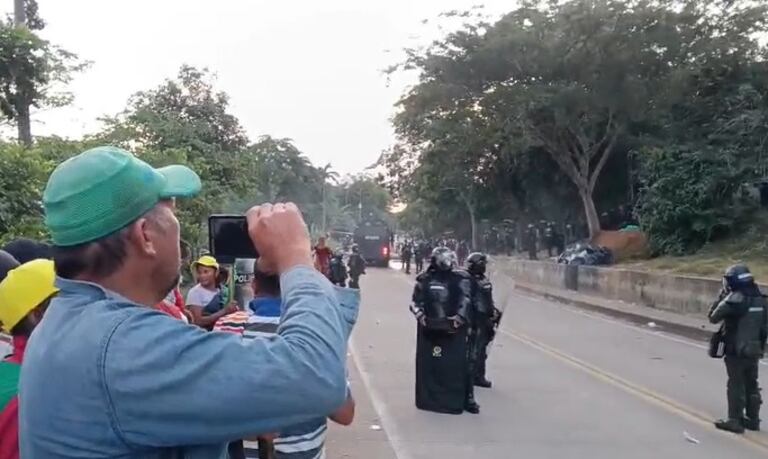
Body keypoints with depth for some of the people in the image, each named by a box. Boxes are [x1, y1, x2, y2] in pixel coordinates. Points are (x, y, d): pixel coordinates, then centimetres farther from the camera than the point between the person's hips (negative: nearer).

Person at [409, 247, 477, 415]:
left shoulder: (460, 278, 2)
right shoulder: (425, 279, 8)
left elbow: (465, 299, -8)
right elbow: (416, 301, 8)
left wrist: (459, 316, -24)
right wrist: (419, 314, -12)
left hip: (453, 327, -2)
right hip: (429, 328, 2)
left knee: (459, 363, -2)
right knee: (429, 363, 7)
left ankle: (466, 399, 7)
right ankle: (429, 398, 21)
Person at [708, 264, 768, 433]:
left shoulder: (734, 299, -18)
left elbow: (714, 318, -11)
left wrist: (722, 298, 0)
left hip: (736, 351, -6)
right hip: (754, 350, 6)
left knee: (736, 385, 1)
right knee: (751, 385, 16)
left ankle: (734, 420, 3)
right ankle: (752, 419, 24)